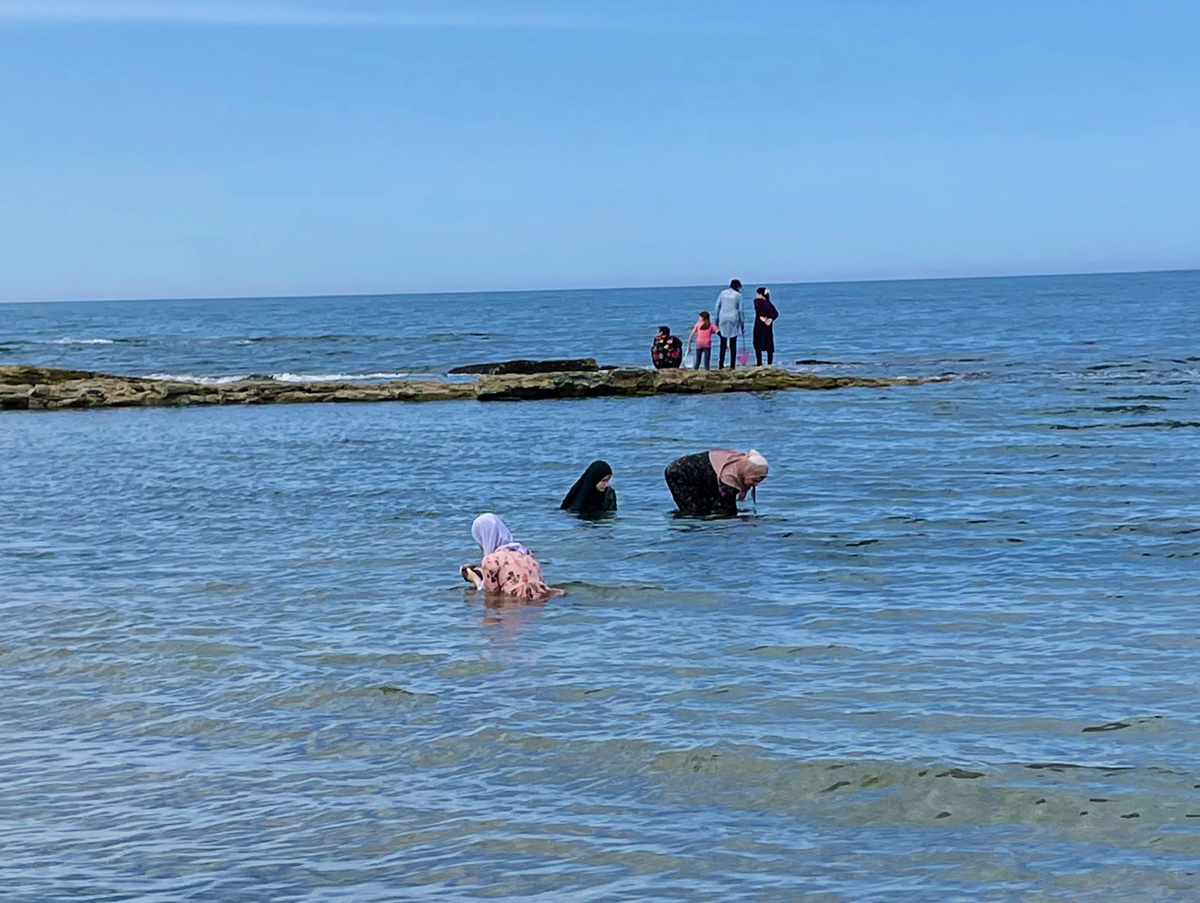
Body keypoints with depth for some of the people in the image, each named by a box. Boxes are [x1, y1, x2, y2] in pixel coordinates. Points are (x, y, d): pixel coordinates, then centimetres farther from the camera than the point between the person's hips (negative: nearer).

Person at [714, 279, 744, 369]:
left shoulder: (723, 293, 6)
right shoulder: (738, 295, -2)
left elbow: (717, 307, 6)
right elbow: (740, 310, -1)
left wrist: (717, 321, 12)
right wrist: (742, 324, 5)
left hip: (723, 319, 2)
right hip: (733, 320, -2)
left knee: (723, 344, 6)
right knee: (733, 344, 3)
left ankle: (721, 365, 1)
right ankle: (732, 366, 1)